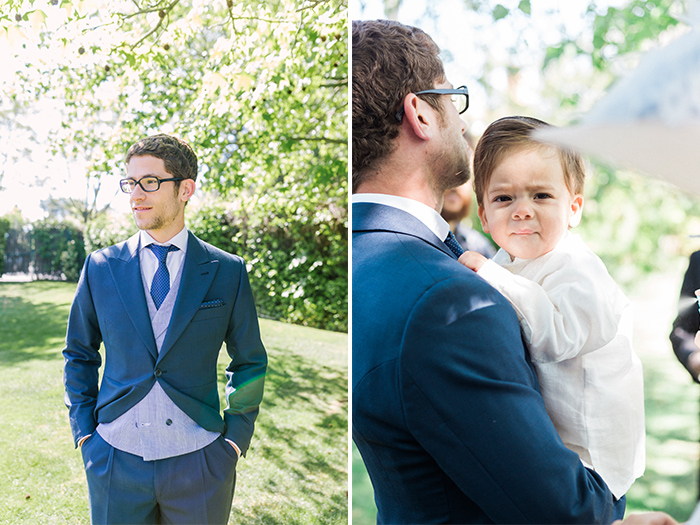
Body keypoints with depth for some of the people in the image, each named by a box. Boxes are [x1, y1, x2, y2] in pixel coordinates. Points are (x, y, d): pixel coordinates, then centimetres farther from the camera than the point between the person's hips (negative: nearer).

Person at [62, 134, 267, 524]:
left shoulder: (228, 273, -3)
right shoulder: (101, 268, 2)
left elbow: (250, 362, 5)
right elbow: (79, 355, 11)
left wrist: (234, 439, 0)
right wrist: (83, 432, 5)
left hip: (199, 462, -1)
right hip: (116, 461, 1)